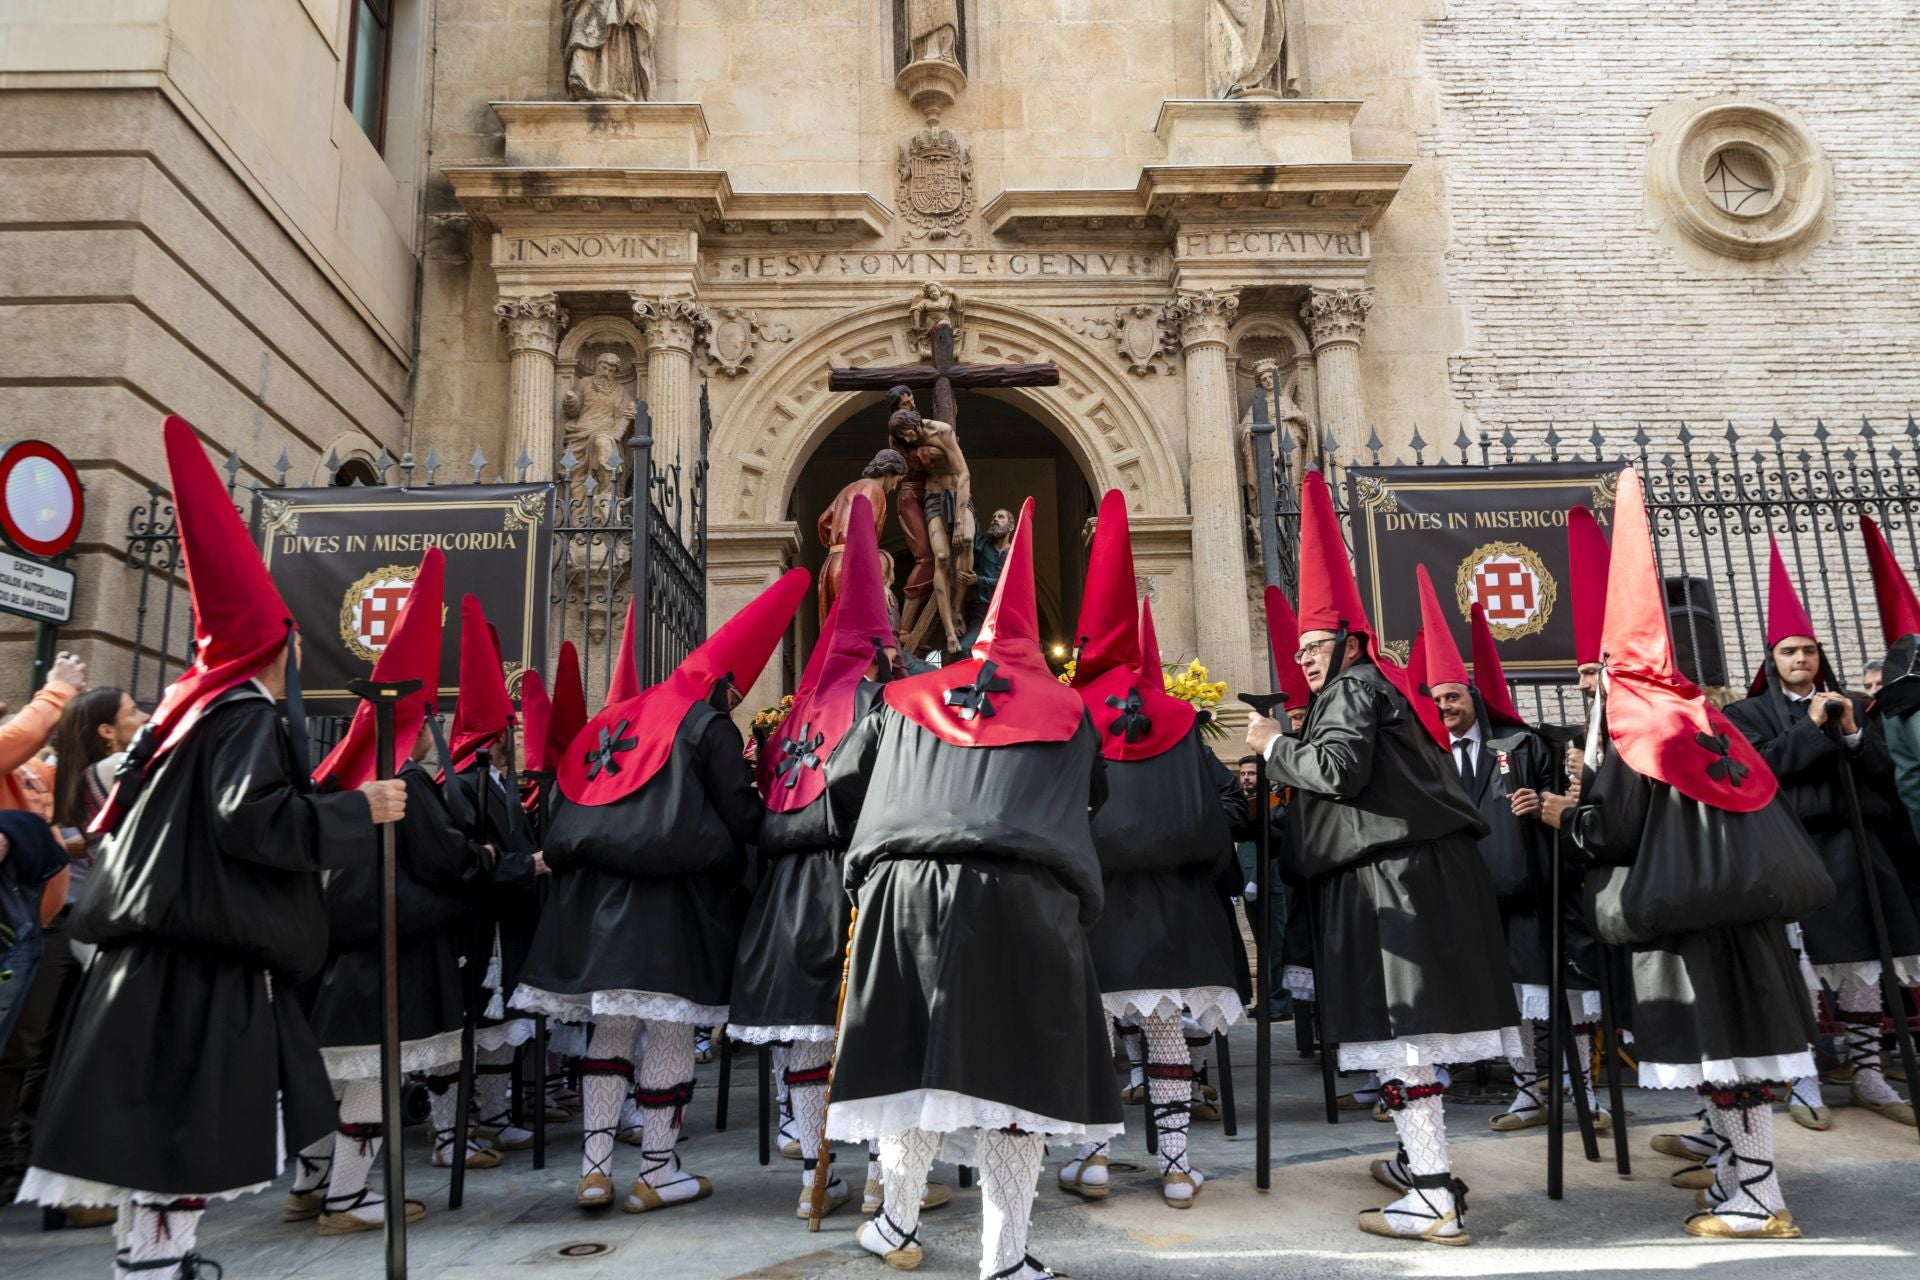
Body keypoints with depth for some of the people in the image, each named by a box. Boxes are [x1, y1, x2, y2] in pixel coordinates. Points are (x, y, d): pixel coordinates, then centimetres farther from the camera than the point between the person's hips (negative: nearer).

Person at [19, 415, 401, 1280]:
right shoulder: (247, 716, -13)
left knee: (159, 1116, 16)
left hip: (169, 939, 10)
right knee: (194, 1122, -3)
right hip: (213, 953, -10)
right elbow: (253, 817, -25)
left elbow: (126, 807, 25)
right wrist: (361, 810, -18)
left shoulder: (190, 705, 16)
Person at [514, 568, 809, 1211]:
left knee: (610, 1030, 14)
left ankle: (593, 1168, 13)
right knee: (670, 1036, 3)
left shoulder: (615, 718, 15)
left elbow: (569, 809, 16)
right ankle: (656, 1172, 11)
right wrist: (761, 807, 14)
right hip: (674, 900, -6)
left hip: (598, 893, 7)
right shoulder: (709, 726, -5)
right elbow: (742, 819, -6)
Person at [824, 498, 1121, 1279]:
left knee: (915, 1060, 15)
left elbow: (841, 782, 27)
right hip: (1025, 898, -2)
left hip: (907, 889, 2)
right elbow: (1096, 800, 28)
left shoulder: (906, 701, 21)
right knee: (1012, 1070, 5)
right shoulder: (1067, 712, 18)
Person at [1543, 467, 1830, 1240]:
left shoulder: (1632, 731, -9)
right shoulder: (1705, 720, 14)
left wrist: (1564, 817, 6)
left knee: (1717, 1047, -3)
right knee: (1731, 1037, 13)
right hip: (1728, 901, 8)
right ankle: (1738, 1174, 22)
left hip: (1680, 911, -8)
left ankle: (1761, 1201, 4)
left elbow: (1611, 828, -12)